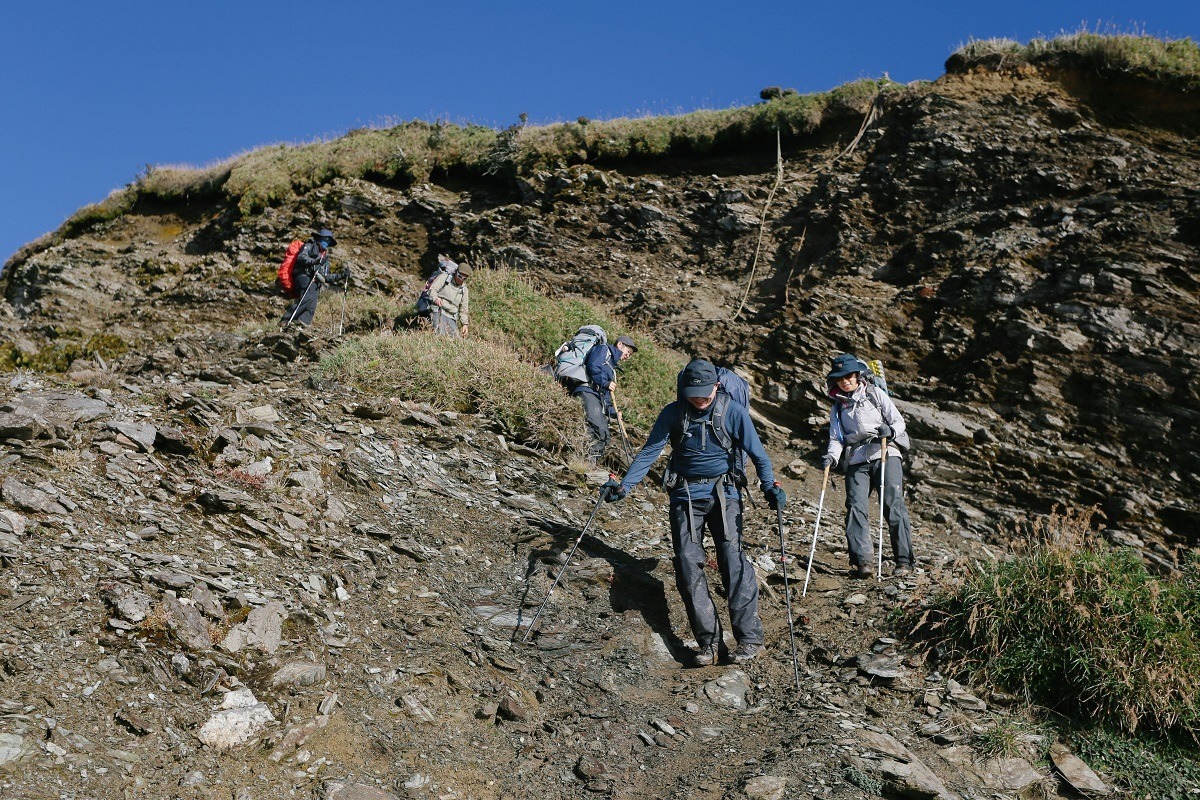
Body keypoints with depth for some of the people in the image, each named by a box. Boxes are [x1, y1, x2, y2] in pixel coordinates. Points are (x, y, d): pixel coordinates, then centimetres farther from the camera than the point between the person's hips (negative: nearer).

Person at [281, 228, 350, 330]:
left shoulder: (325, 258, 36)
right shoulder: (309, 246, 17)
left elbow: (325, 277, 33)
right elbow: (301, 257, -4)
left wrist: (340, 276, 23)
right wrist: (314, 261, -20)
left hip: (315, 283, 7)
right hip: (305, 276, -7)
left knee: (311, 308, -16)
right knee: (308, 297, -32)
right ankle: (286, 320, -35)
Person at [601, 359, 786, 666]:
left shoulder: (733, 412, -5)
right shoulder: (673, 413, -1)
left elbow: (757, 453, -4)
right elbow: (649, 451, 0)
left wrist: (770, 486, -18)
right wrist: (624, 485, -10)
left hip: (724, 493, -2)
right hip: (686, 495, 2)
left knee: (732, 558, -15)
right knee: (688, 563, -6)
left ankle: (749, 636, -8)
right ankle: (709, 642, -1)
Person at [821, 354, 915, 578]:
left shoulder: (875, 394, 10)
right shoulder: (838, 408, 18)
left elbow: (899, 421, 5)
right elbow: (836, 438, 9)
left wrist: (890, 430, -18)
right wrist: (831, 456, -11)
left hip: (885, 454, -3)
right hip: (856, 461, 3)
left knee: (893, 506, -10)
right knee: (855, 507, -13)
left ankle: (904, 562, -6)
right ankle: (863, 561, -14)